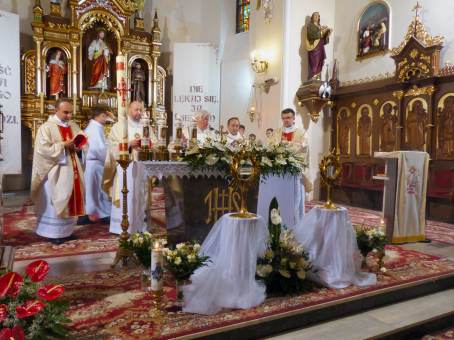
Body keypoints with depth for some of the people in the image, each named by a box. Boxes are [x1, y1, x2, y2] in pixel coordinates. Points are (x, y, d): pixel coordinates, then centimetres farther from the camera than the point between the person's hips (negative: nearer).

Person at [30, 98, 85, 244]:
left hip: (71, 169, 6)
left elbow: (82, 142, 14)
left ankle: (67, 230, 23)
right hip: (55, 171, -6)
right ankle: (53, 232, 11)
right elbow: (43, 149, -18)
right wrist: (63, 145, -20)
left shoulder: (74, 126, 10)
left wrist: (78, 144, -8)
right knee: (55, 202, 0)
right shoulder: (46, 127, -9)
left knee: (70, 200, 11)